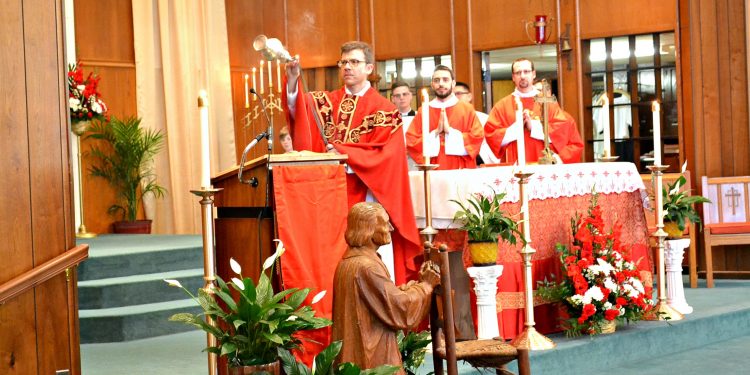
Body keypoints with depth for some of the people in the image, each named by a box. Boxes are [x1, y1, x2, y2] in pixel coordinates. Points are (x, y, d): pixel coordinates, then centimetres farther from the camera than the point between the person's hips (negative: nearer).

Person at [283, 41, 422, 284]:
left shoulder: (384, 110, 1)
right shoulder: (326, 102, 13)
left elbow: (385, 155, -9)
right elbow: (299, 108, -6)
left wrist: (344, 154, -18)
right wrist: (293, 80, -24)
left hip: (366, 199, -3)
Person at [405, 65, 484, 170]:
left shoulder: (467, 109, 5)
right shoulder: (423, 112, 7)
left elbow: (477, 137, -4)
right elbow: (411, 141, 1)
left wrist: (450, 132, -12)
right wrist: (435, 133, -11)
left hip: (461, 172, 0)